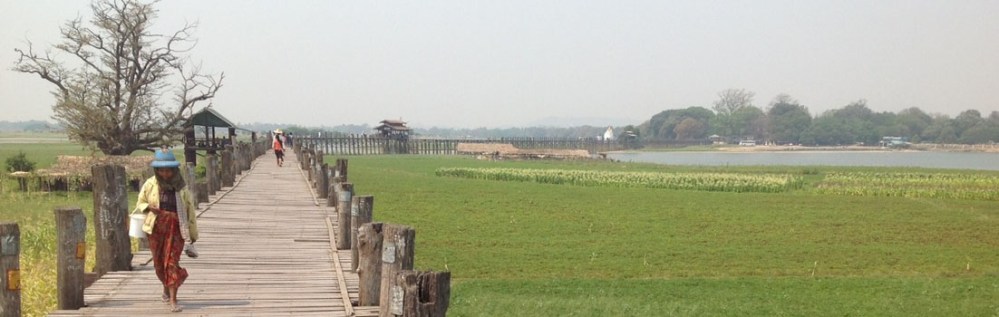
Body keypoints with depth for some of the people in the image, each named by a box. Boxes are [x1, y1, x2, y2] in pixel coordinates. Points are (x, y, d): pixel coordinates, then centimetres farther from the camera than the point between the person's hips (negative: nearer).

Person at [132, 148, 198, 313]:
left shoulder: (181, 187, -2)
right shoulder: (150, 185, 1)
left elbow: (190, 210, 6)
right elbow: (140, 203, 13)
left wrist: (193, 234, 9)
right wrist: (148, 207, -12)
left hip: (176, 228, -2)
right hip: (156, 228, 2)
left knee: (172, 262, -11)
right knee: (159, 262, 11)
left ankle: (173, 301, -11)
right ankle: (167, 287, 41)